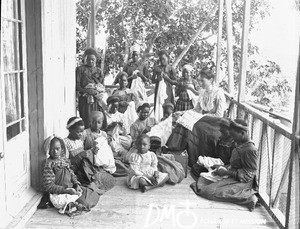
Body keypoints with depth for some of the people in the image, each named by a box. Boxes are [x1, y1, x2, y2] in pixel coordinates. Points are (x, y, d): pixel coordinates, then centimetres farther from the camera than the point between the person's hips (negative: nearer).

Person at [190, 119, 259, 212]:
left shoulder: (250, 150, -19)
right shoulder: (240, 145, 12)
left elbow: (249, 173, -19)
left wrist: (227, 172, -18)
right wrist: (223, 167, 5)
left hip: (241, 182, -10)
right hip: (232, 177, 10)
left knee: (210, 191, -25)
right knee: (202, 179, 5)